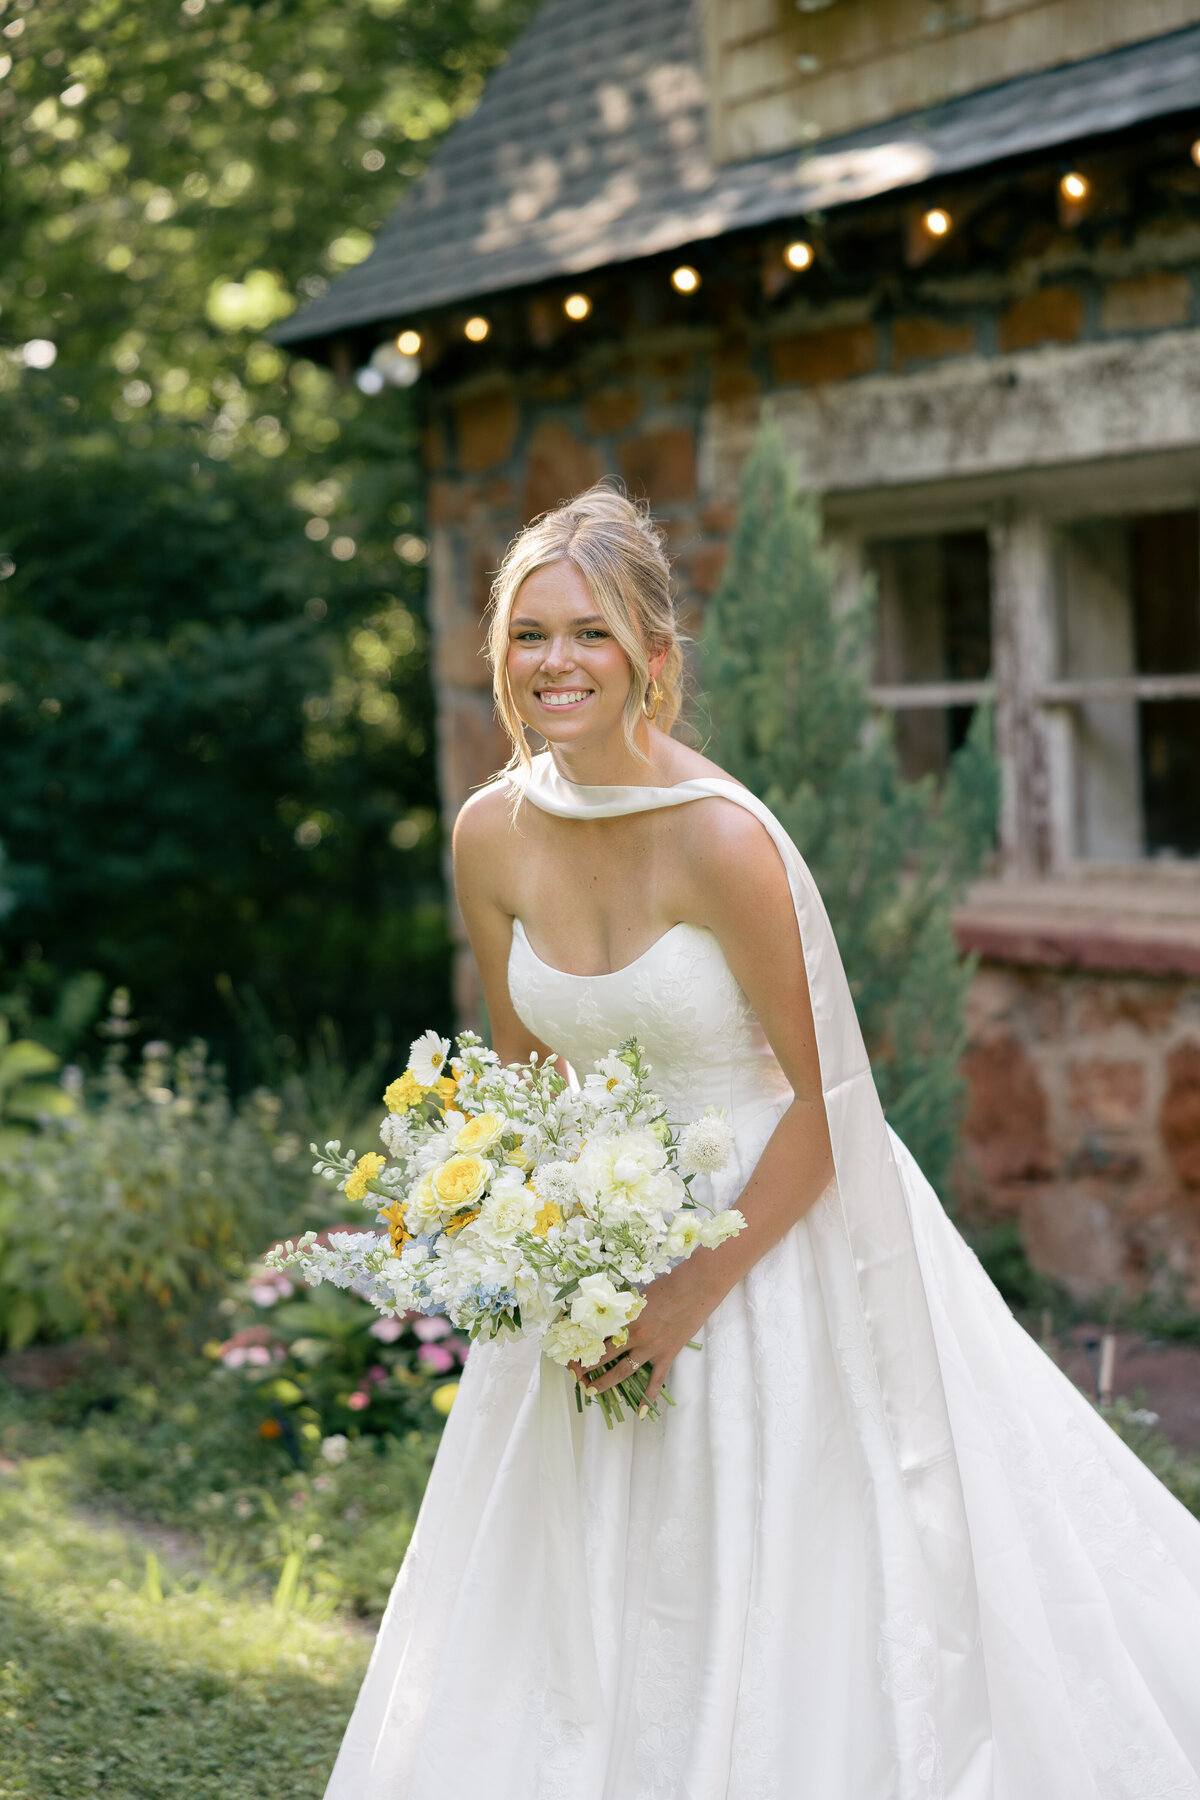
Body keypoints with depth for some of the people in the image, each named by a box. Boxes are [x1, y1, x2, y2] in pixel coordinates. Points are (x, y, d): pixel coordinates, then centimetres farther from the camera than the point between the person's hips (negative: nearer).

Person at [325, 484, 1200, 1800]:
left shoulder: (723, 839, -22)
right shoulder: (492, 835, -4)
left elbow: (823, 1099, -16)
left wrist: (695, 1293, -15)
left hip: (772, 1235, -5)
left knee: (784, 1613, 3)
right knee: (574, 1611, 14)